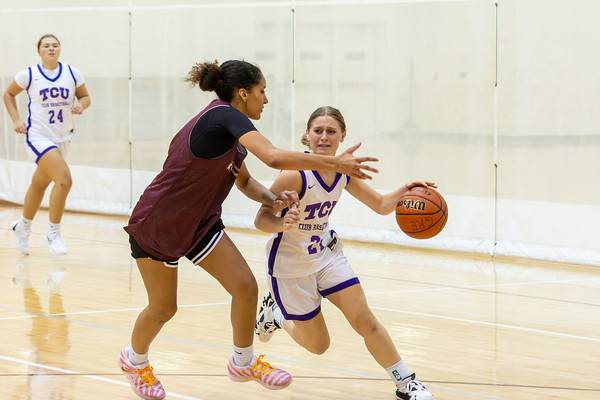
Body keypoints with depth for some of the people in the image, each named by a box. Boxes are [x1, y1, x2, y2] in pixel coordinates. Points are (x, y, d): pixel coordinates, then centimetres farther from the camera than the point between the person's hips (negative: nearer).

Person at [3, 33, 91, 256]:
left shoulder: (72, 73, -1)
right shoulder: (29, 75, -6)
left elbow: (85, 97, 10)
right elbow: (8, 94, 8)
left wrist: (80, 105, -12)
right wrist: (16, 120, -3)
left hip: (62, 138, 4)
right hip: (38, 136, -4)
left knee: (39, 184, 20)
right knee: (64, 180, -23)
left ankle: (23, 227, 42)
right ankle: (53, 233, -9)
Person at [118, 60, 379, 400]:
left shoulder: (230, 131, 4)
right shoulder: (225, 116, -25)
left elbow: (244, 181, 13)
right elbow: (275, 157, -39)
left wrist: (273, 199, -9)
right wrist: (335, 163, -34)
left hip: (199, 222, 8)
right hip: (155, 225, -8)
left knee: (246, 287, -2)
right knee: (163, 307, 7)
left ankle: (244, 362, 17)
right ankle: (135, 360, 36)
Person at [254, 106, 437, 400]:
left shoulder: (343, 174, -7)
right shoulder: (295, 175, -27)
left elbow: (381, 205, 2)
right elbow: (261, 220, -26)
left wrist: (403, 192, -19)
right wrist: (283, 223, -48)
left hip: (326, 253, 5)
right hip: (290, 265, -5)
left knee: (366, 321, -5)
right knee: (318, 345, 7)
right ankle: (273, 312, 35)